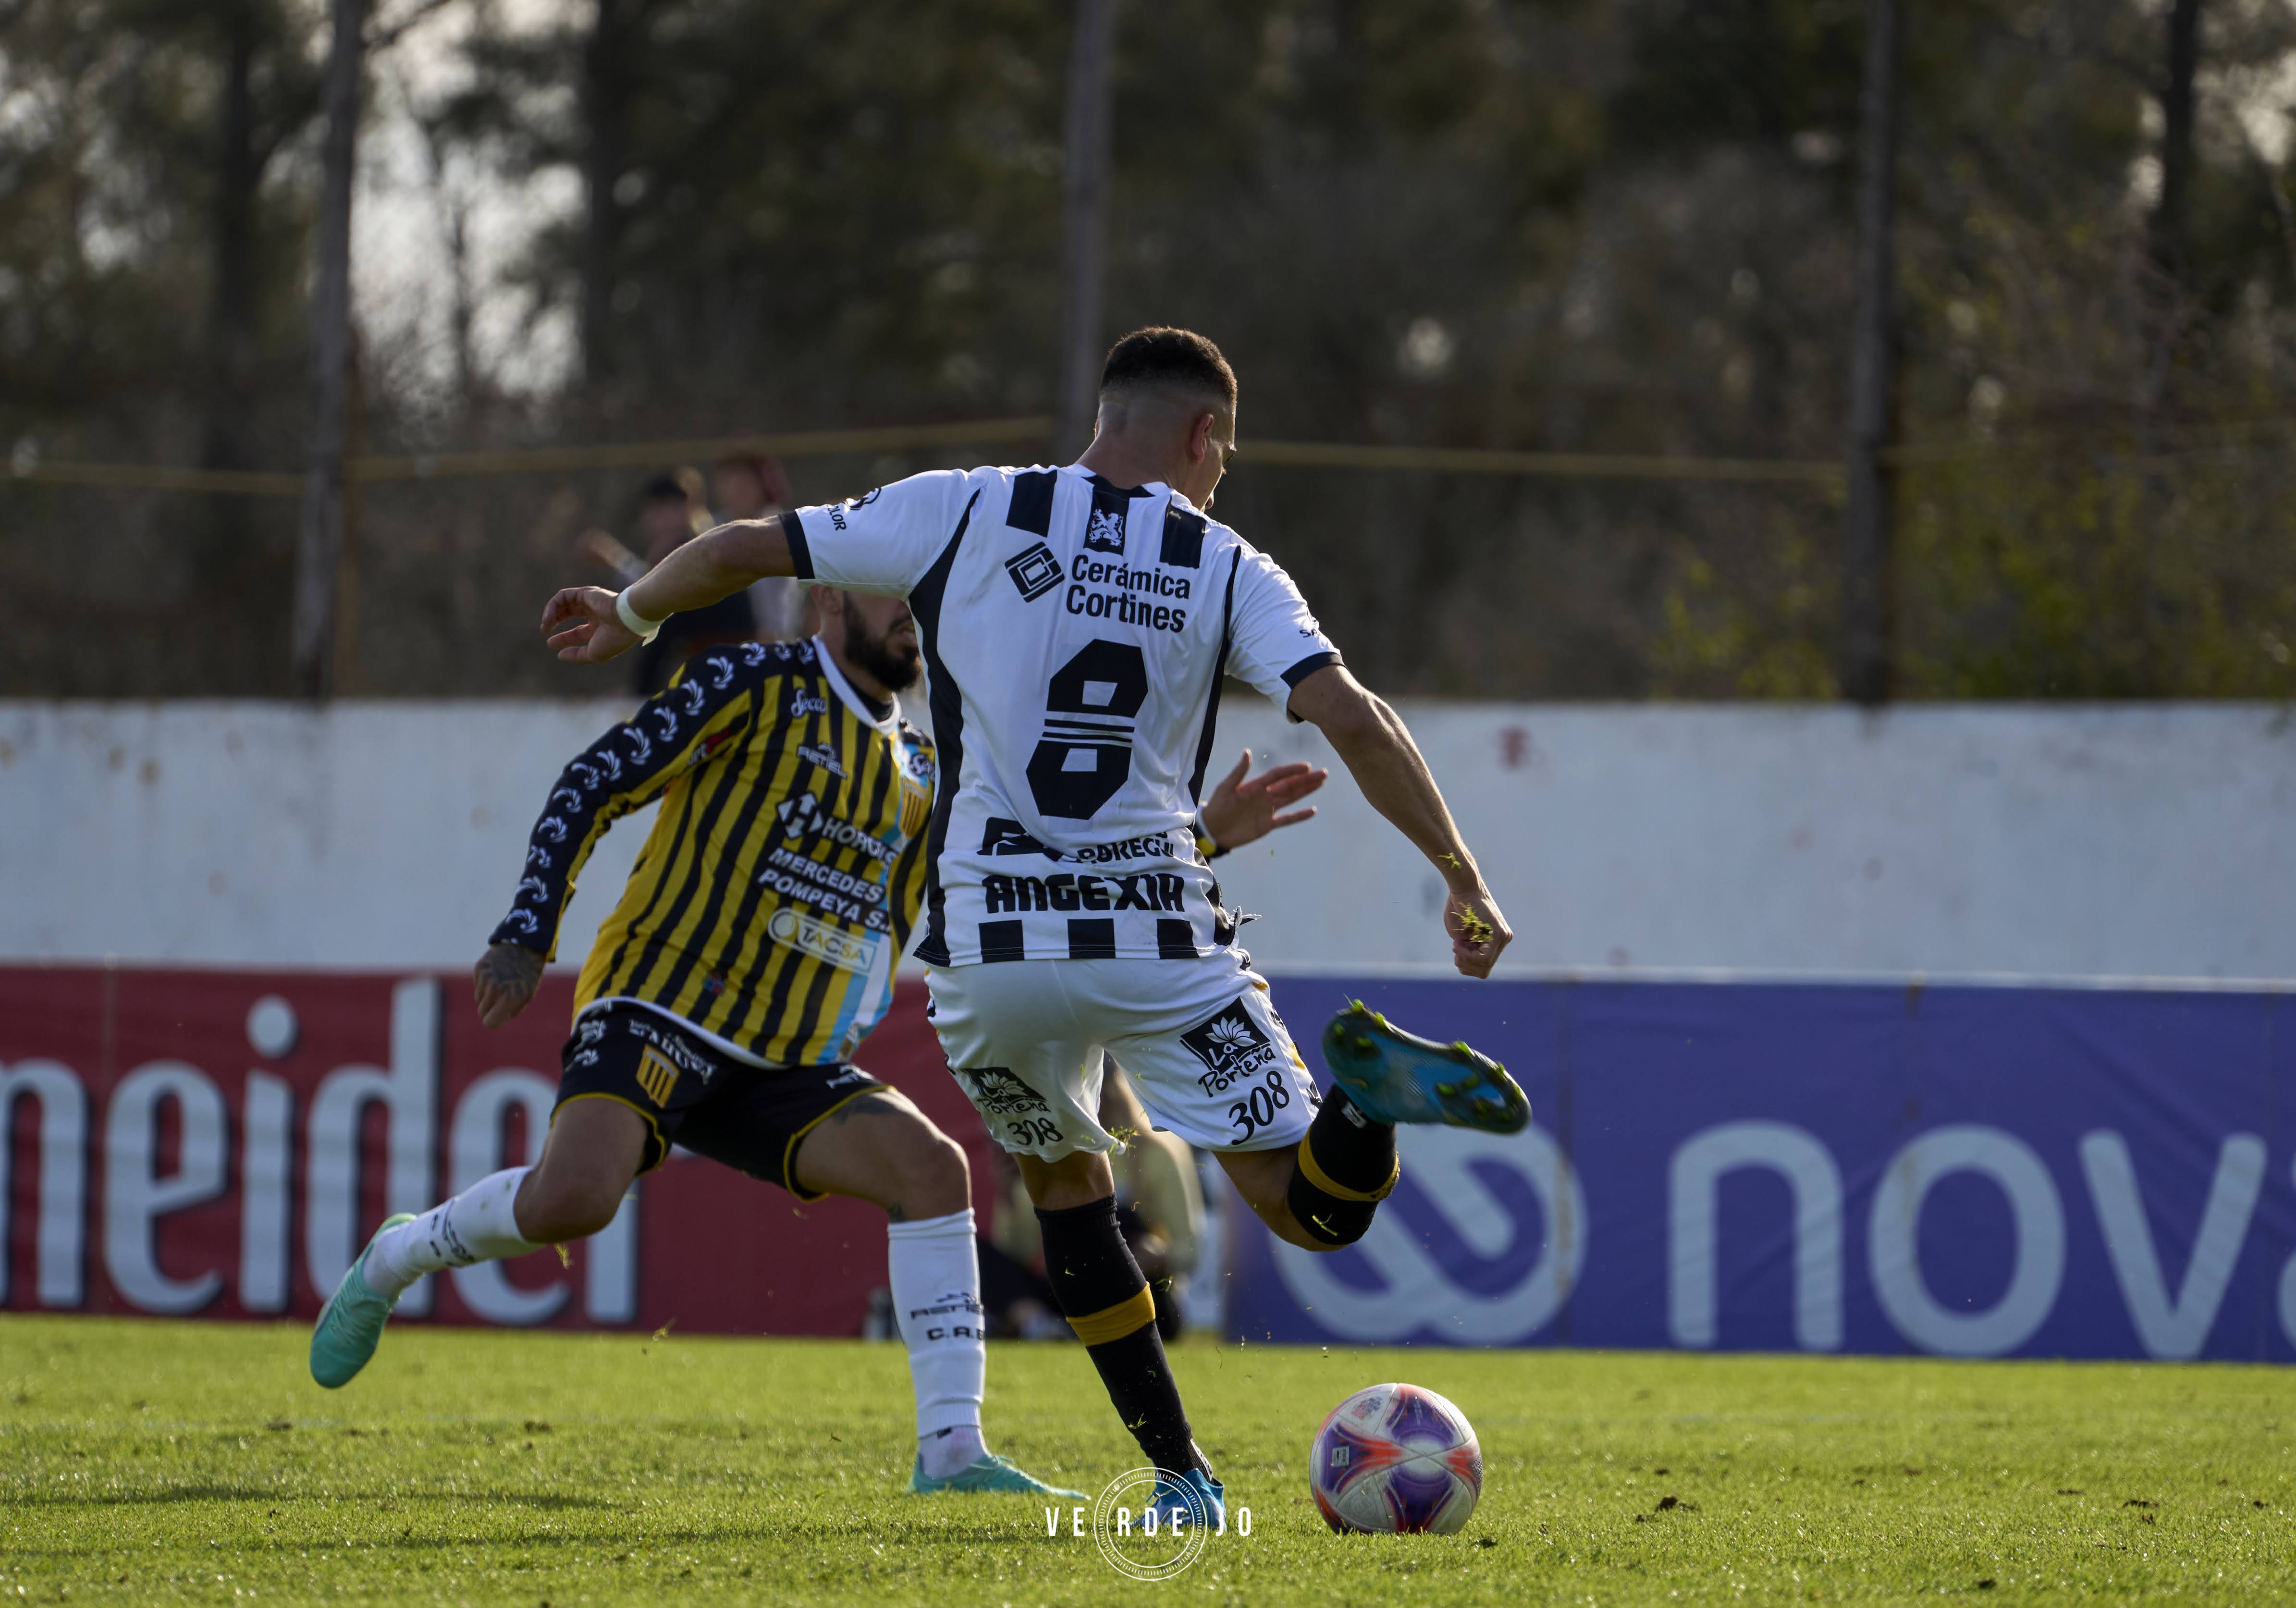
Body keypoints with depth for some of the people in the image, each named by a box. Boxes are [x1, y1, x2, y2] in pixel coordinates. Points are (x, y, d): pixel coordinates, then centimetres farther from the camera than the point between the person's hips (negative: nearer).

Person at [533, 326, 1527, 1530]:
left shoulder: (965, 513, 6)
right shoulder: (1227, 569, 5)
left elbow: (744, 550, 10)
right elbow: (1351, 718, -8)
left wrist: (631, 616, 29)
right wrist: (1463, 879, -3)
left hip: (985, 946, 1)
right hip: (1161, 937, -1)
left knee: (1064, 1181, 26)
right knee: (1318, 1210, 5)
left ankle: (1179, 1475, 16)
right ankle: (1363, 1091, -31)